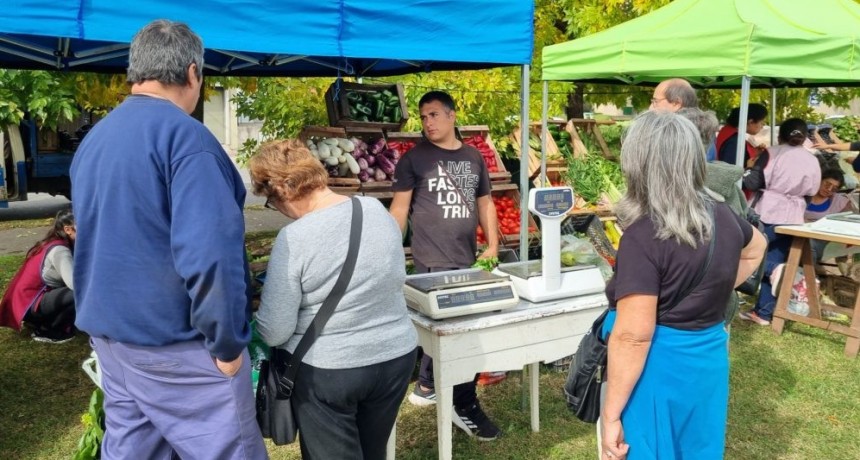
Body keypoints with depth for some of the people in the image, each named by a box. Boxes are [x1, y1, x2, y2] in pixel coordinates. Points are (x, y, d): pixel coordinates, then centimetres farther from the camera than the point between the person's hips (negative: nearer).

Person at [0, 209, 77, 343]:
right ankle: (48, 331, -6)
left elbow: (70, 279, 6)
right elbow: (75, 284, -33)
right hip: (30, 305, -10)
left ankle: (43, 323, 14)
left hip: (26, 300, 10)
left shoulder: (53, 244, 8)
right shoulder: (59, 250, -20)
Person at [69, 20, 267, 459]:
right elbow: (208, 252, -26)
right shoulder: (183, 134, -17)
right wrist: (227, 342, -16)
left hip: (108, 331, 9)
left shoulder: (92, 139, 10)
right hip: (174, 341, -8)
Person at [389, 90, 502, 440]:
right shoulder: (414, 158, -1)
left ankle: (426, 386, 33)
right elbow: (399, 207, -2)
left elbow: (485, 202, 17)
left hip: (468, 259, 5)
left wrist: (492, 245, 7)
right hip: (433, 260, -5)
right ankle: (465, 406, 7)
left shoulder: (473, 158, 12)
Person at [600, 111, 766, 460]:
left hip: (657, 368, -7)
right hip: (710, 360, 7)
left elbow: (633, 336, -27)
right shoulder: (724, 219, 0)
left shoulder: (644, 237, -24)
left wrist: (611, 416, -20)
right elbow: (755, 250, 24)